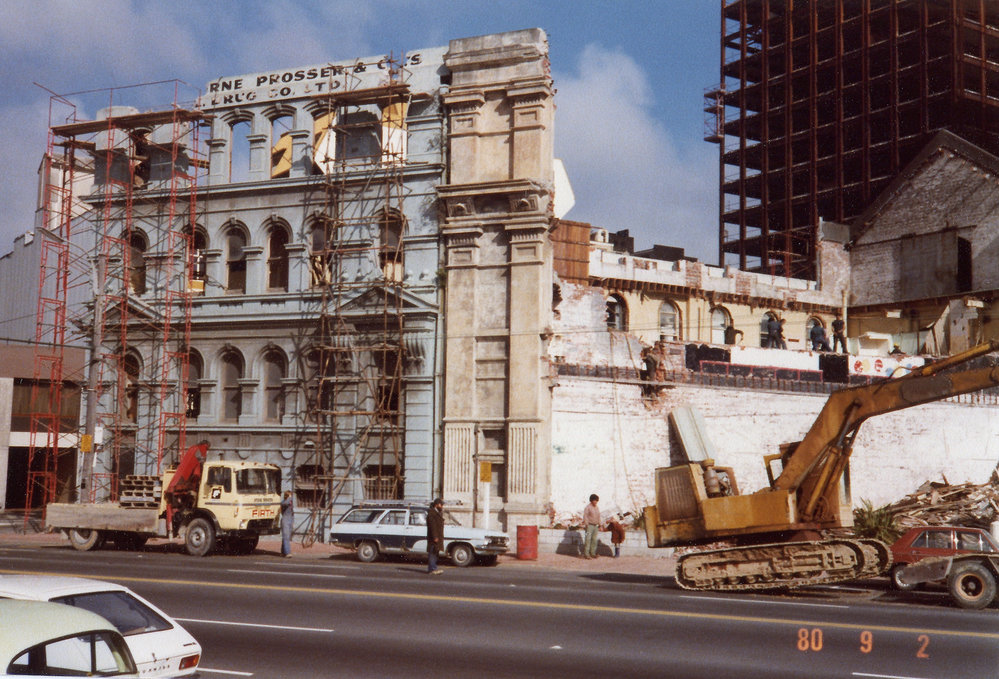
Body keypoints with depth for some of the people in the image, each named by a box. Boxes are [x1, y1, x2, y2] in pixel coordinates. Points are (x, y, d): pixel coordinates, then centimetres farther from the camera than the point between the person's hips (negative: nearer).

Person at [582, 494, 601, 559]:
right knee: (588, 540, -10)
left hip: (595, 526, 7)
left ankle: (592, 553, 11)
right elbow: (585, 516, -10)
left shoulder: (597, 508, 15)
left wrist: (599, 526, 16)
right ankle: (586, 554, -11)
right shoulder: (588, 507, -6)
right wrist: (586, 525, -18)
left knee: (594, 540, 6)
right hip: (589, 525, -7)